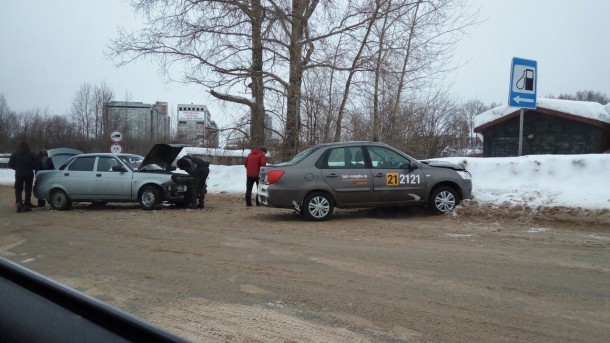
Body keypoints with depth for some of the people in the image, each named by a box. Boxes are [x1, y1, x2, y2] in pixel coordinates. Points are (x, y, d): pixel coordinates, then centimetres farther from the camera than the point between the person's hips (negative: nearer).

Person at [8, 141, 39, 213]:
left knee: (18, 189, 12)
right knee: (28, 190, 7)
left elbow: (10, 165, 2)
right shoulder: (31, 154, -5)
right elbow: (36, 165, -8)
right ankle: (26, 205, 3)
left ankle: (18, 203, -10)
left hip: (19, 174, 1)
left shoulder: (14, 154, 1)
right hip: (29, 175, -1)